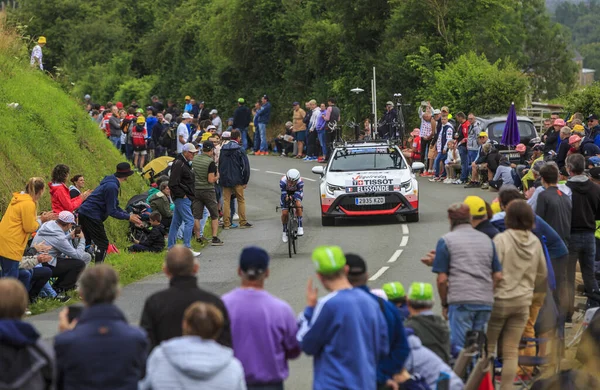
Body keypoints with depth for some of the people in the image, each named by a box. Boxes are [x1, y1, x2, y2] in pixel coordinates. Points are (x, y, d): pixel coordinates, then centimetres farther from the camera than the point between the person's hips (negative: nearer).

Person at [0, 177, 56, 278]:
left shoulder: (19, 199, 13)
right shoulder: (29, 204, -15)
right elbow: (29, 227, -13)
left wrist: (41, 218, 15)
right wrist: (41, 220, 3)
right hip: (11, 246, -10)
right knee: (11, 277, -7)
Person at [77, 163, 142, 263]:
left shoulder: (111, 183, 13)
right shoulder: (112, 187, -19)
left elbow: (114, 206, 20)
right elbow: (112, 211, -18)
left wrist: (129, 215, 13)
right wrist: (128, 217, -10)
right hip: (92, 216, -10)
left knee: (86, 243, 16)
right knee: (102, 243, -4)